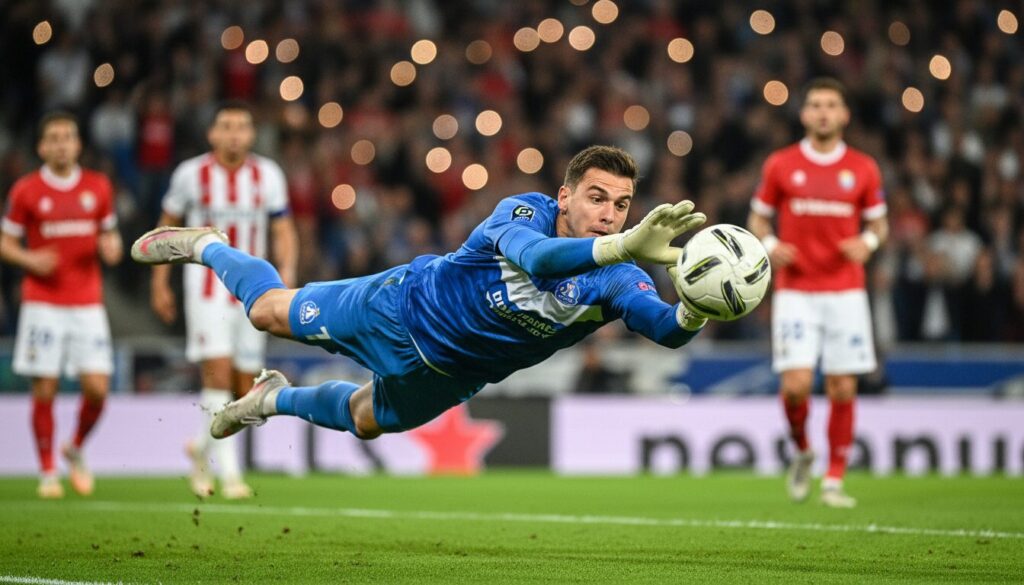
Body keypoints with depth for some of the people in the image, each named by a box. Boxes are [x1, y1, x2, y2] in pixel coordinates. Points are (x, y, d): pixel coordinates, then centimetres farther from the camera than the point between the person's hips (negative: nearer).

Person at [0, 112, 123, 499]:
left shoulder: (98, 187, 7)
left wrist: (111, 248, -5)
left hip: (88, 303, 2)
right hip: (43, 303, -2)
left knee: (97, 388, -6)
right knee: (45, 390, -3)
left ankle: (76, 449, 21)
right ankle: (48, 473, 9)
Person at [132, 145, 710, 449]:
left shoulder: (615, 282, -27)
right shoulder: (527, 211, -34)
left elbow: (664, 328, -45)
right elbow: (532, 256, -58)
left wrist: (692, 315, -69)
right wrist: (623, 248, -74)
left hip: (453, 374, 4)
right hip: (407, 307, -4)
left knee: (367, 421, 29)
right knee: (271, 311, 14)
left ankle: (275, 398, 60)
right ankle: (205, 245, 47)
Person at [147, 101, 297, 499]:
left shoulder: (267, 176, 1)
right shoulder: (191, 174, -3)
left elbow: (283, 230, 3)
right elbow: (167, 227, 8)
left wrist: (287, 270, -16)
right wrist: (160, 284, 6)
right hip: (206, 286, -3)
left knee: (244, 388, 6)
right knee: (218, 373, -16)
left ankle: (202, 447, 32)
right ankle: (228, 472, -15)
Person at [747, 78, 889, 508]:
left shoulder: (863, 169, 5)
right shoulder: (781, 165, 4)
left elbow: (879, 222, 14)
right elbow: (758, 218, 12)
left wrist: (869, 241, -8)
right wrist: (770, 245, -8)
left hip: (845, 291, 1)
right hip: (795, 291, -1)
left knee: (843, 389, -1)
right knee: (795, 384, -13)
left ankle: (834, 481, 9)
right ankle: (802, 453, 16)